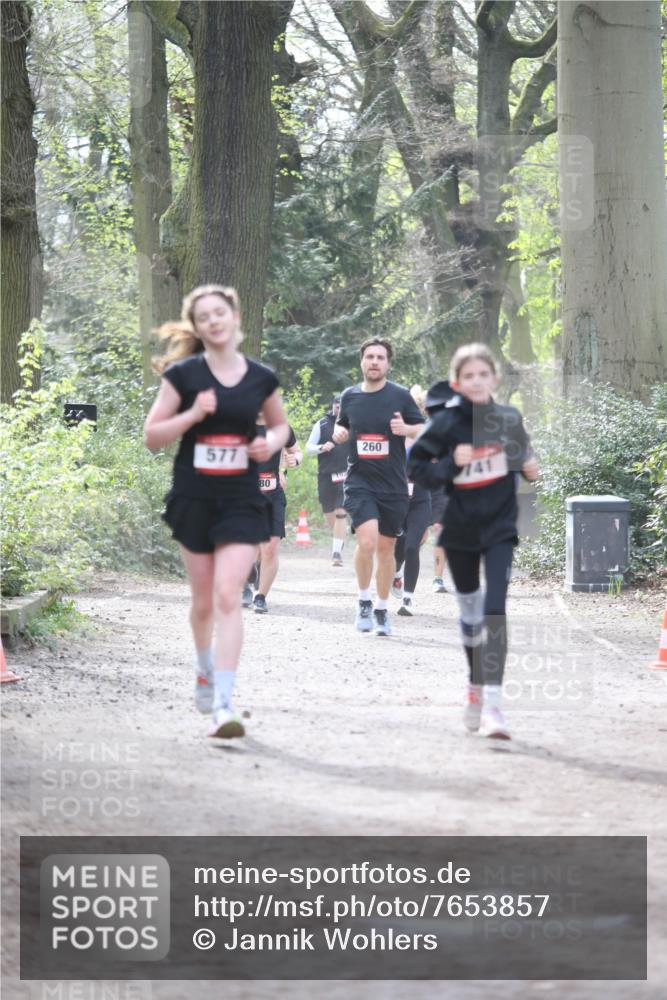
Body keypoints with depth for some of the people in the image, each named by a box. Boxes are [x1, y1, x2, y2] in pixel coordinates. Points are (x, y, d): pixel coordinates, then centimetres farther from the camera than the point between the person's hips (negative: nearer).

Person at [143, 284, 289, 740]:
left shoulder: (261, 378, 1)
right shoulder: (184, 374, -4)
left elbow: (280, 425, 18)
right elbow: (152, 436, -3)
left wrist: (272, 442, -5)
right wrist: (192, 414, -18)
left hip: (242, 501, 0)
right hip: (193, 499, 0)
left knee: (227, 596, -14)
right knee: (204, 600, 12)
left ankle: (224, 704, -17)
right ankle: (206, 669, 41)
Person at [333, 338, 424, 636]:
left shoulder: (400, 396, -2)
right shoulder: (349, 396, 5)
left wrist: (405, 429, -18)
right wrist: (339, 432, -2)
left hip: (393, 486, 0)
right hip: (359, 481, 0)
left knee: (385, 547, 9)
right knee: (367, 541, -20)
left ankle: (382, 609, 25)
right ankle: (364, 602, 1)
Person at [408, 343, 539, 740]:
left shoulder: (508, 418, -2)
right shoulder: (447, 423, -10)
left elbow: (523, 452, 17)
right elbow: (417, 467, -7)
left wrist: (530, 467, -4)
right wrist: (451, 463, -23)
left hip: (500, 528, 0)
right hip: (460, 529, 0)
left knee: (494, 611, -14)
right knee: (470, 611, 15)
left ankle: (492, 704, -19)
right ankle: (476, 688, 36)